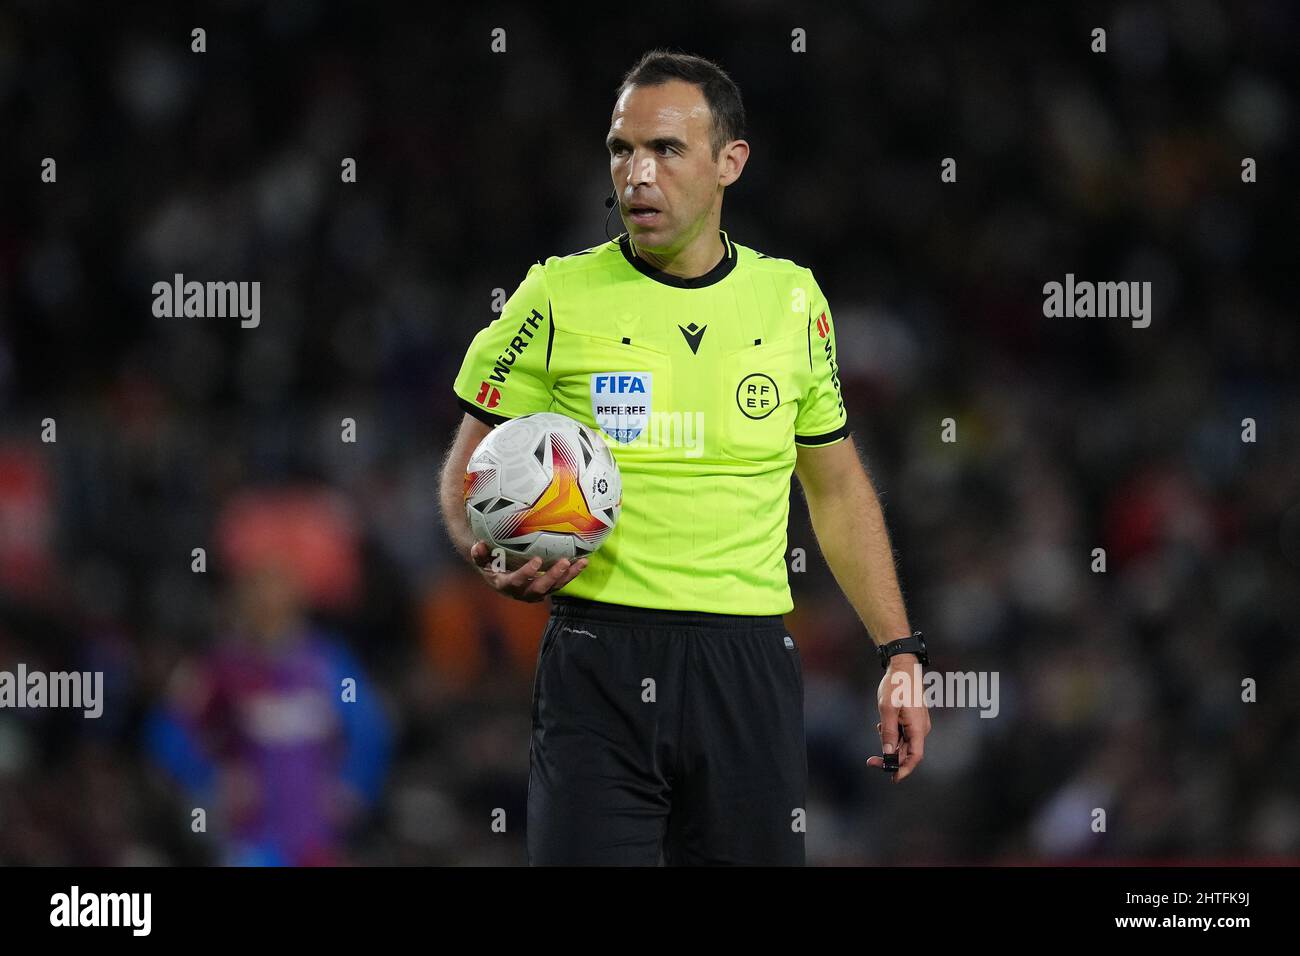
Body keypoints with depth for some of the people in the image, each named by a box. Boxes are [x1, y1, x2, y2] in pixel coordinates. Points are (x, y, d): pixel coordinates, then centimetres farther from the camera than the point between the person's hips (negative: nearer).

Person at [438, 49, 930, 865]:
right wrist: (496, 558, -16)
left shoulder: (793, 300, 8)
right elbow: (468, 474, 6)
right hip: (597, 666, -2)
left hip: (749, 670, 2)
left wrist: (900, 652, 12)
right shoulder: (558, 298, -1)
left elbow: (839, 489, 17)